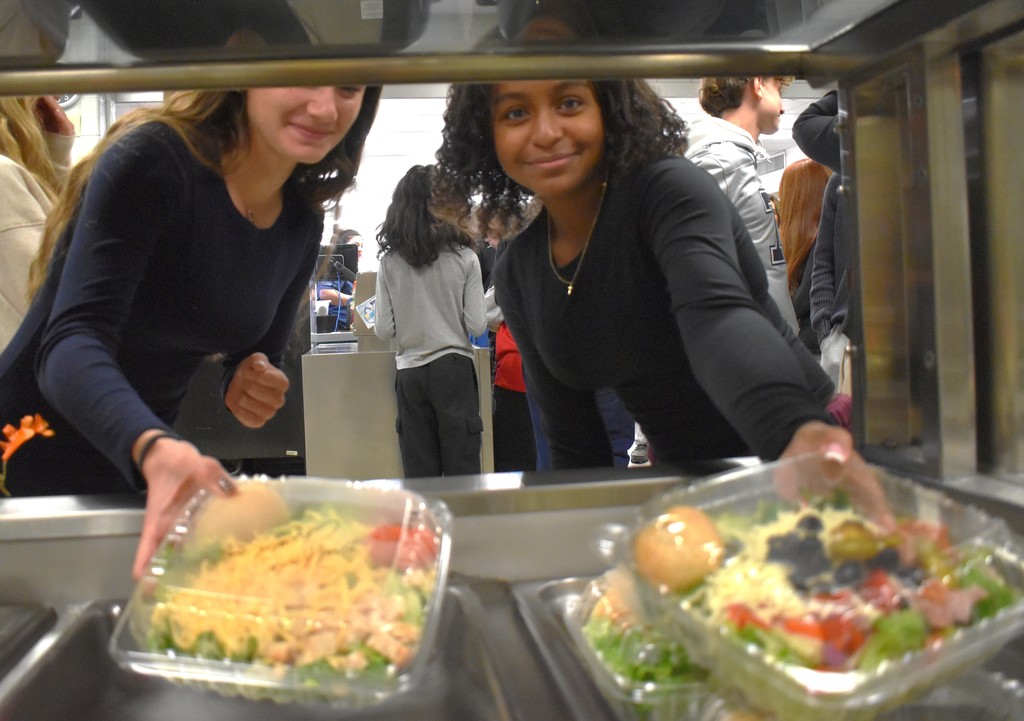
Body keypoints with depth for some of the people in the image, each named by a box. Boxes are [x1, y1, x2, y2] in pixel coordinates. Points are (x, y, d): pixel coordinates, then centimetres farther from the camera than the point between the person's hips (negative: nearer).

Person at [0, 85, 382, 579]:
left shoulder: (302, 223, -2)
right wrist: (154, 447, -52)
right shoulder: (151, 159, -22)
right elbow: (72, 341, -32)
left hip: (139, 468, 6)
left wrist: (255, 385, -15)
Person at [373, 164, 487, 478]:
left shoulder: (389, 261, 0)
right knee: (462, 471, 4)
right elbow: (476, 325, -5)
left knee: (419, 474, 8)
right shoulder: (464, 257, -4)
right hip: (454, 368, -2)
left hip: (410, 372, 2)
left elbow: (383, 330, 0)